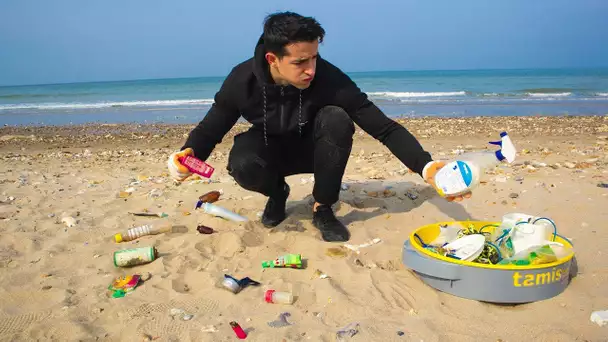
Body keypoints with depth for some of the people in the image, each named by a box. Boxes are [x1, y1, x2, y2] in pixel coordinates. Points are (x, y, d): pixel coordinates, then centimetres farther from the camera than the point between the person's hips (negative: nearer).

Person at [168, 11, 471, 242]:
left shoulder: (329, 78, -31)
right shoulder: (242, 80, -26)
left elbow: (382, 127, -29)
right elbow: (211, 128, -13)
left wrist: (425, 166, -42)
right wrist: (189, 153, -36)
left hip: (312, 149, 0)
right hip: (271, 150, 0)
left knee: (336, 119, -34)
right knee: (242, 165, -35)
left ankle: (322, 209, -13)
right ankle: (277, 192, 5)